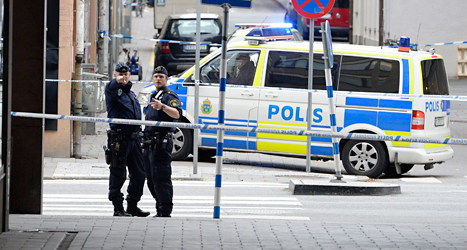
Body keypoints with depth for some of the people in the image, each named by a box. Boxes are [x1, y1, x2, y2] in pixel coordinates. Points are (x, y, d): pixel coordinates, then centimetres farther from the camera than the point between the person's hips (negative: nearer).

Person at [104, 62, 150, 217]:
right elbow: (110, 88, -28)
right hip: (119, 139, -7)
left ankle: (132, 205, 20)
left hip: (134, 139, 7)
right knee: (118, 175, -4)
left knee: (139, 174, 9)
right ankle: (118, 208, 0)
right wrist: (118, 82, -51)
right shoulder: (113, 90, -1)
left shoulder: (131, 93, 21)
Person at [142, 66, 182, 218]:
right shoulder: (154, 96, 22)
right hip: (150, 143, 10)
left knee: (161, 177, -12)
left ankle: (165, 211, -11)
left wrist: (163, 107, -44)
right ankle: (160, 209, 21)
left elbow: (177, 114, -26)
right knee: (151, 178, 13)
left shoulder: (170, 96, -7)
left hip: (162, 142, -10)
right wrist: (145, 142, 28)